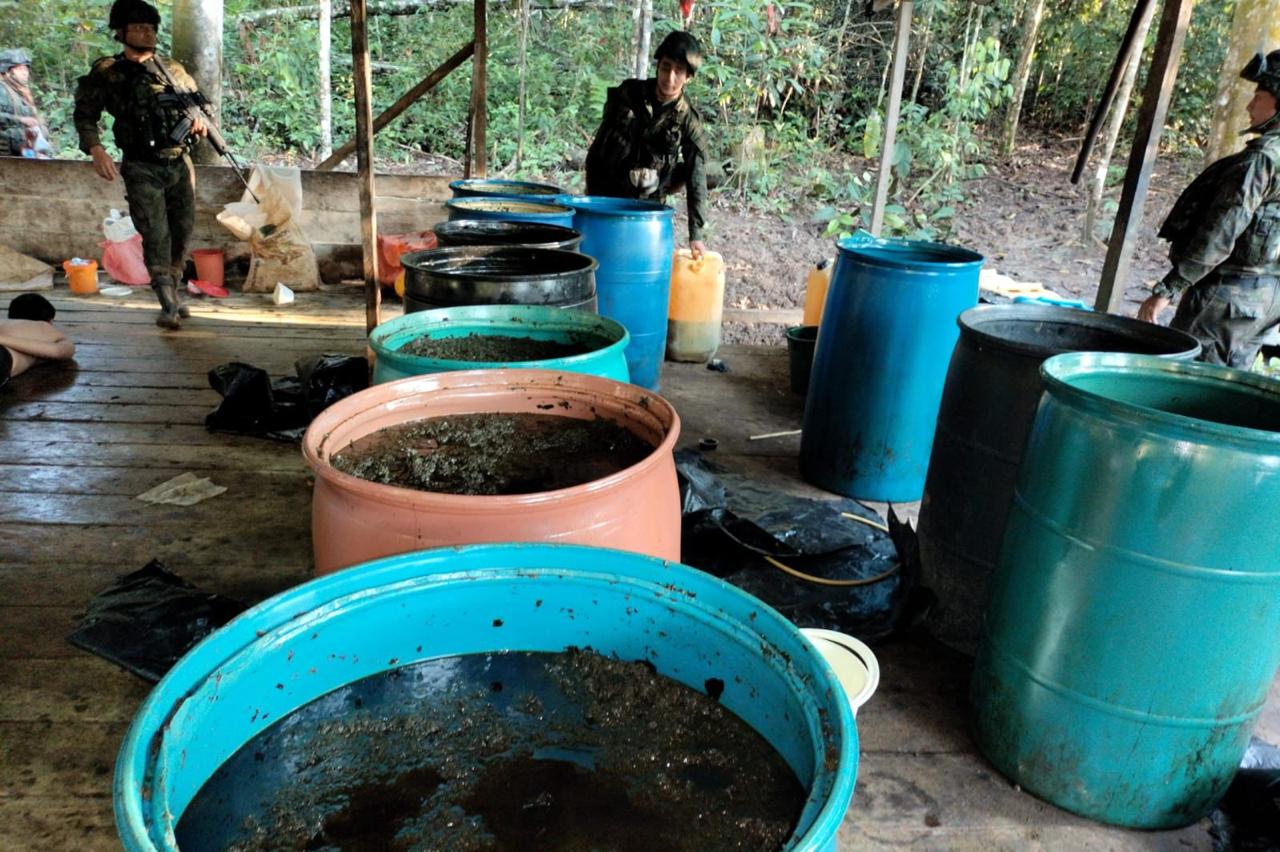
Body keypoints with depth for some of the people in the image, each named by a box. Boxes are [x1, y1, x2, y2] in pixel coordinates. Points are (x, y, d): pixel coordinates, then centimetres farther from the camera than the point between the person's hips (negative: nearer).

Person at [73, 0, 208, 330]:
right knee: (156, 237, -12)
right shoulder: (107, 73, 0)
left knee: (182, 233, 9)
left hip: (180, 165, 4)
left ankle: (173, 292, 24)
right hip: (142, 170, -4)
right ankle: (169, 306, -11)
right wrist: (96, 149, -17)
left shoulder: (172, 70, 11)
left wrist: (200, 119, 2)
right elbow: (84, 114, -1)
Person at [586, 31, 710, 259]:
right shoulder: (627, 95, -5)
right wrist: (592, 196, 9)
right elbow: (597, 148, 7)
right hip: (605, 196, 1)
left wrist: (696, 233, -13)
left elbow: (696, 180, -9)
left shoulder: (688, 120, -9)